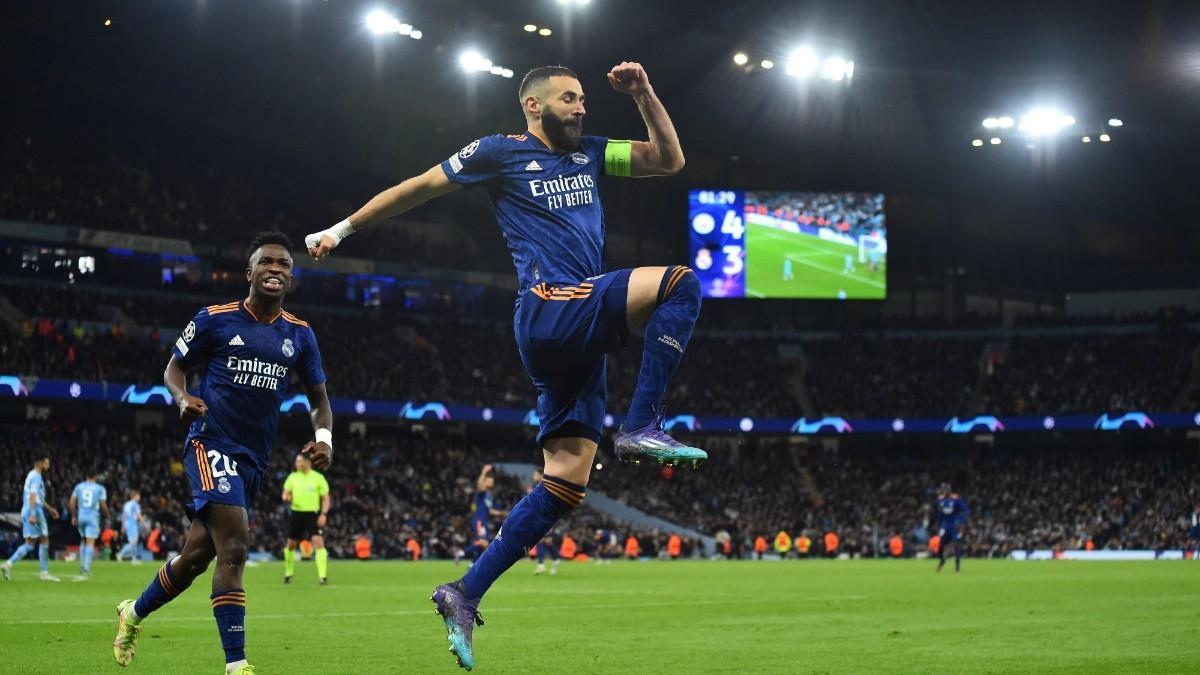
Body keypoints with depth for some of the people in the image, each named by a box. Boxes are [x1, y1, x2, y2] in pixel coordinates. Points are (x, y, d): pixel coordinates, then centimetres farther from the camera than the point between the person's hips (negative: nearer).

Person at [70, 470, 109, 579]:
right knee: (90, 543, -7)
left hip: (81, 516, 4)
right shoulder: (100, 489, -1)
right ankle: (86, 569, -18)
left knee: (83, 541, 21)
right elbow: (103, 506, -3)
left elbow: (71, 503, 5)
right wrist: (107, 518, 10)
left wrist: (73, 516, 14)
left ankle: (83, 567, 20)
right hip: (93, 517, -4)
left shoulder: (79, 487, 8)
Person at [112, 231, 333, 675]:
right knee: (234, 548, -22)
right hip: (212, 444, -5)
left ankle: (133, 613, 40)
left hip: (254, 459, 5)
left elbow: (318, 398, 14)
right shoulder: (215, 320, -3)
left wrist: (323, 438, -6)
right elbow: (174, 368, 8)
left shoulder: (299, 335, 8)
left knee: (195, 557, 13)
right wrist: (183, 399, -15)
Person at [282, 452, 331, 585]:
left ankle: (323, 576, -16)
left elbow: (325, 498, 1)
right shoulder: (293, 477, 6)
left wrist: (323, 514, -11)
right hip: (297, 514, 3)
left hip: (313, 514, -3)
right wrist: (286, 497, -15)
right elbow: (286, 493, 10)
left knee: (319, 543, -16)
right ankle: (288, 573, 30)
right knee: (291, 545, 9)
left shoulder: (318, 478, -2)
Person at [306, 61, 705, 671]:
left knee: (565, 482, 1)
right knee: (680, 282, -22)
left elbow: (668, 160, 21)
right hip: (552, 308, -7)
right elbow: (418, 187, 12)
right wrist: (344, 228, 15)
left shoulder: (589, 154, 23)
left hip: (580, 334, 7)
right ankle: (641, 429, -22)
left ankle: (465, 596, 3)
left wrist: (645, 96, 9)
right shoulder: (501, 152, 5)